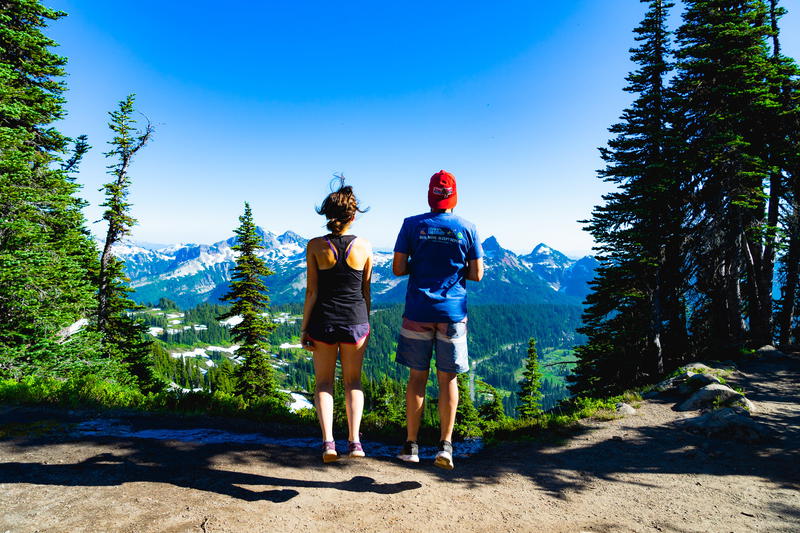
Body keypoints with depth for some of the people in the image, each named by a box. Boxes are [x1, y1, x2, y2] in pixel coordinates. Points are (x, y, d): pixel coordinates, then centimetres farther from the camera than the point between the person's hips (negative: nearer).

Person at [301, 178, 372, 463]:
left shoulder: (315, 246, -7)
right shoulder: (363, 246, -4)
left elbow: (311, 292, -7)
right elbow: (366, 291, 3)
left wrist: (304, 327, 2)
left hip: (323, 321, 0)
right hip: (356, 321, 1)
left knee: (324, 382, 15)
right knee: (353, 381, 17)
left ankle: (328, 441, 3)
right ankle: (354, 440, 11)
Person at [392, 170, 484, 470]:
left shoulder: (412, 225, -1)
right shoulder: (467, 229, 2)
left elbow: (398, 268, -3)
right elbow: (477, 275, 3)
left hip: (418, 312, 0)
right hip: (453, 313, 0)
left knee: (417, 377, 8)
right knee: (448, 379, 8)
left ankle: (411, 445, 15)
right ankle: (445, 445, 6)